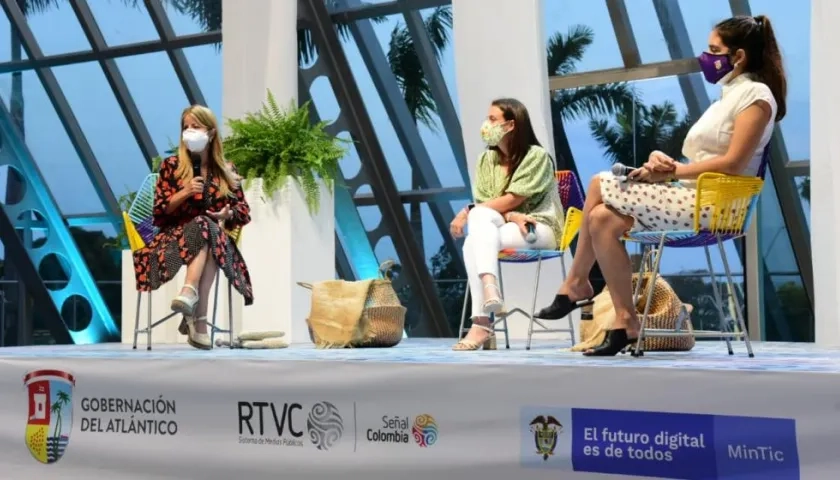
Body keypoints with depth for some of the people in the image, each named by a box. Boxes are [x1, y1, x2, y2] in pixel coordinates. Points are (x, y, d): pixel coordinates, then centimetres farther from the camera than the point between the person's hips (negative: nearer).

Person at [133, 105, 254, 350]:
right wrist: (185, 193, -14)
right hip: (176, 236, -1)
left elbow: (244, 211, 11)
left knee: (210, 234, -35)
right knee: (203, 226, -35)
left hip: (216, 239, 2)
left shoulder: (226, 171, 12)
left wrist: (227, 214, -11)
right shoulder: (171, 165, 7)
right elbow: (159, 212, 1)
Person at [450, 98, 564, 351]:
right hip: (500, 227, 5)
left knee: (473, 242, -31)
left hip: (539, 228, -5)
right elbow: (482, 204, 1)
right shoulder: (486, 159, 11)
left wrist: (467, 212, -17)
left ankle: (481, 324, -41)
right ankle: (489, 286, -46)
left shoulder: (537, 156, -6)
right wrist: (509, 216, -19)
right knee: (480, 217, -32)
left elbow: (512, 200, -14)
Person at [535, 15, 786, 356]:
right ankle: (625, 321, -7)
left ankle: (576, 285, -3)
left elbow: (732, 164, -17)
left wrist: (673, 171, -14)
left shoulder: (755, 94, -6)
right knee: (603, 219, -9)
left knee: (600, 186, -14)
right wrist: (667, 163, -3)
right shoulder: (730, 95, 23)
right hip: (692, 196, 9)